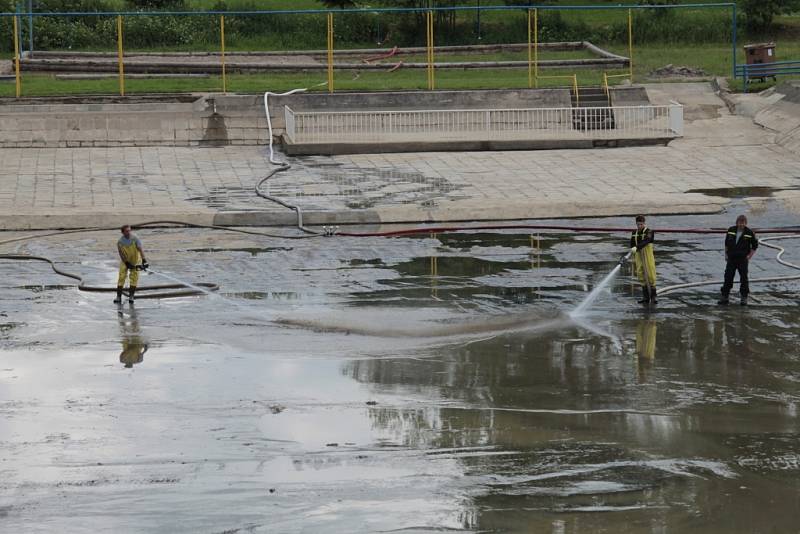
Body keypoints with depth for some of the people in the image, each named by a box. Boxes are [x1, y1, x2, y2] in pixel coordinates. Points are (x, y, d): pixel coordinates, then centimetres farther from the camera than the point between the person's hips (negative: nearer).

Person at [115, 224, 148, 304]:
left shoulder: (134, 238, -22)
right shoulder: (120, 242, -19)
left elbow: (140, 249, -25)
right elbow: (121, 254, -14)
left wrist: (144, 260, -35)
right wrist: (127, 264, -20)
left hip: (135, 260, 0)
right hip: (125, 261, 0)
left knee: (134, 276, -7)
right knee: (121, 277, -6)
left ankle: (131, 296, 1)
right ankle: (118, 296, 0)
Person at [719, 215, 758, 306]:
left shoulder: (749, 233, -7)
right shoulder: (731, 230, 2)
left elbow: (755, 246, 3)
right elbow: (726, 243, 14)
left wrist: (749, 256, -4)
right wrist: (726, 255, 9)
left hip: (743, 260, -3)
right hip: (731, 259, 3)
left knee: (744, 279, 1)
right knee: (728, 278, 2)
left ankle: (744, 298, 9)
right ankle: (724, 297, 8)